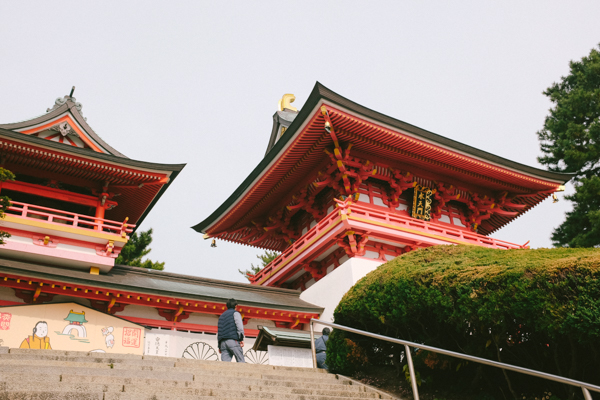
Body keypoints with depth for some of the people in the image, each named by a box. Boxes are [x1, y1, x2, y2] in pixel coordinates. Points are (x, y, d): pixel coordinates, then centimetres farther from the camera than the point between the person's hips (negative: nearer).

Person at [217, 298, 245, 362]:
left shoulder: (222, 316, 28)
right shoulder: (235, 313, 10)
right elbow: (239, 325, -6)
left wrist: (219, 346, 24)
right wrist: (241, 339, -10)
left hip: (223, 342, 6)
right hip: (233, 340, -6)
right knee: (241, 361, -8)